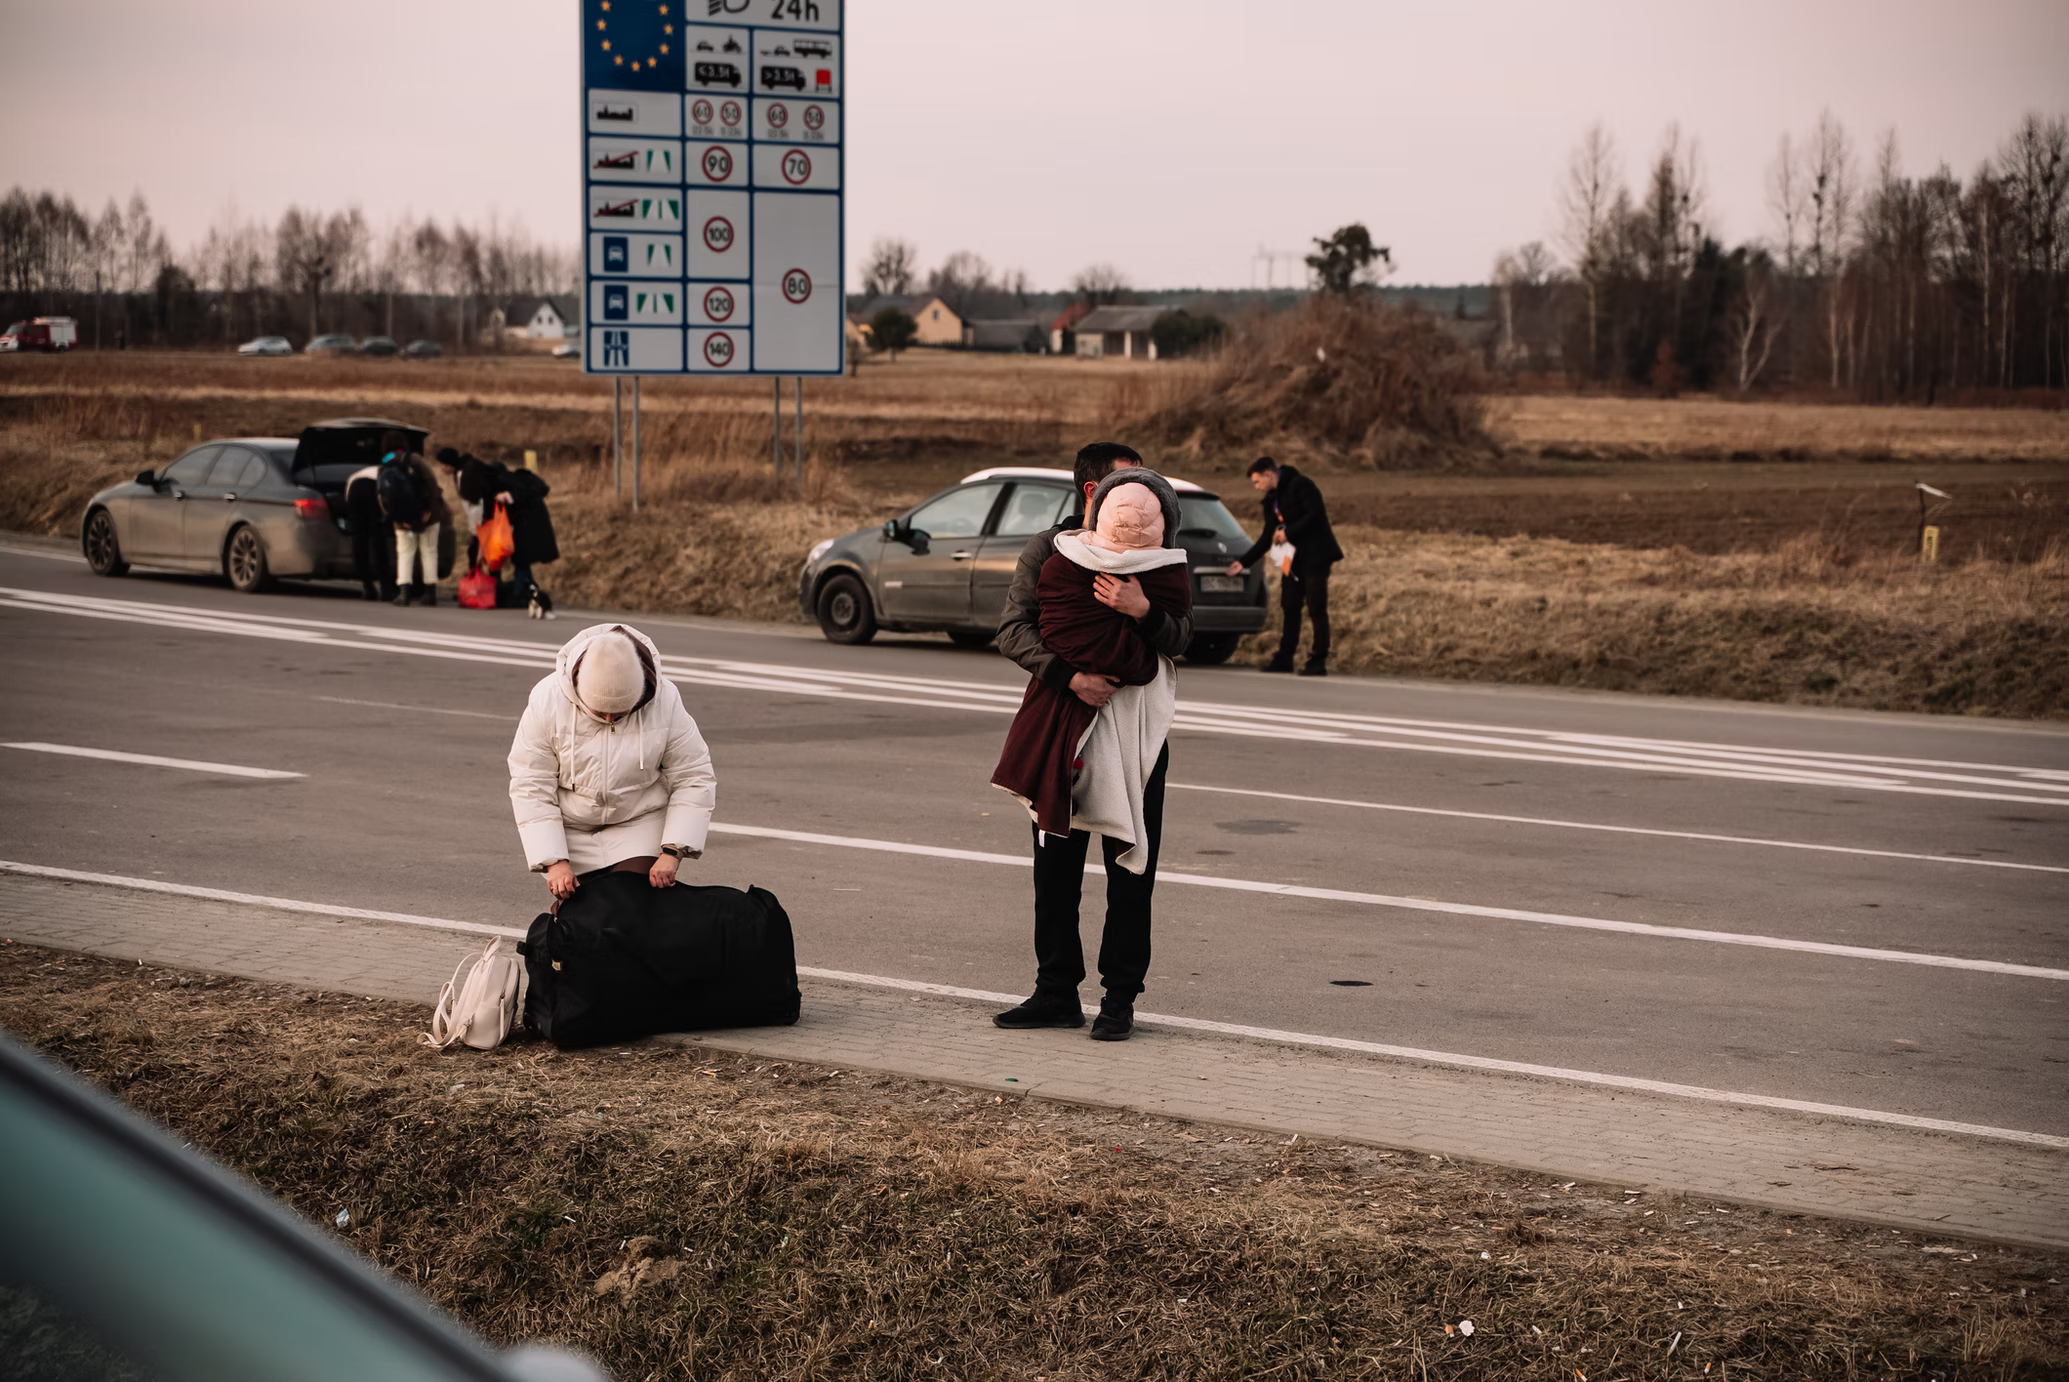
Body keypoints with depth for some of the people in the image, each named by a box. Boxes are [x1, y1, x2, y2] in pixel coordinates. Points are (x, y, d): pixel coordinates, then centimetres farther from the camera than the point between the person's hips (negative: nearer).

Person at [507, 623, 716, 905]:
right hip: (570, 829, 0)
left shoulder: (665, 702, -19)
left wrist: (672, 853, -23)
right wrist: (553, 862, -25)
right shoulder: (547, 700, -22)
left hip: (640, 826, 0)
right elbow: (531, 788, -18)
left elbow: (694, 781, -13)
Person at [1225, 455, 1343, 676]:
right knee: (1289, 607, 7)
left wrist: (1289, 533, -17)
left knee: (1316, 608, -7)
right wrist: (1244, 562, 11)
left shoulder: (1300, 485, -10)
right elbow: (1268, 538, 17)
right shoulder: (1271, 500, 14)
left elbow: (1315, 515, -19)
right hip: (1294, 559, 8)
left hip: (1315, 556, -8)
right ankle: (1285, 658, 12)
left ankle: (1319, 661, -5)